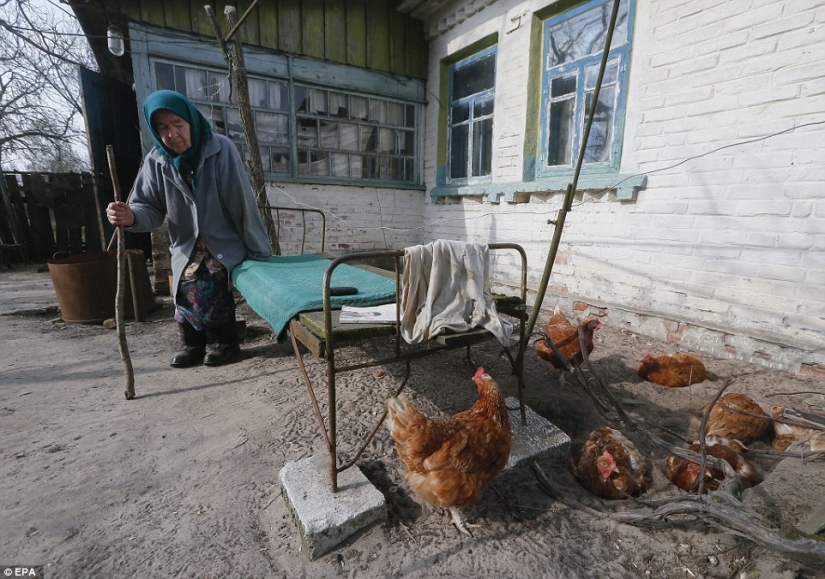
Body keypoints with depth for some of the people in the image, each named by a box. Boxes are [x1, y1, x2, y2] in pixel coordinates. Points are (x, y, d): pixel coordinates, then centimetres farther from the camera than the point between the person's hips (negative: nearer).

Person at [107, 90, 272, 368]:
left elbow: (241, 200, -16)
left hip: (225, 241, -4)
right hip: (185, 244, 4)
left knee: (210, 284, -21)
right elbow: (151, 208, -6)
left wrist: (257, 246, -13)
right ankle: (193, 344, 17)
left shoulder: (221, 149, -16)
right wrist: (131, 216, -32)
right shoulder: (156, 161, -5)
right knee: (185, 288, -7)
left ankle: (227, 341, 0)